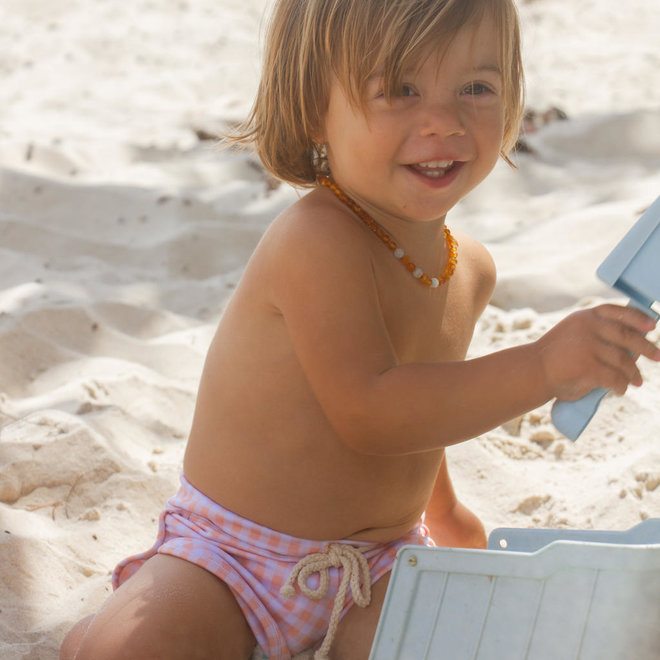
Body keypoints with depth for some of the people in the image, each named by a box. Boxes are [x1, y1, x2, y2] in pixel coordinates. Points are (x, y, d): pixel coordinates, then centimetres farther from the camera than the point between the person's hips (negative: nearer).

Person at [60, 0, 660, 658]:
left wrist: (444, 508, 36)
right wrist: (542, 366, -37)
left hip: (377, 569, 6)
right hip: (231, 553, -5)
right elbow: (367, 413, -32)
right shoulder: (316, 241, -24)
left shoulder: (470, 268, 3)